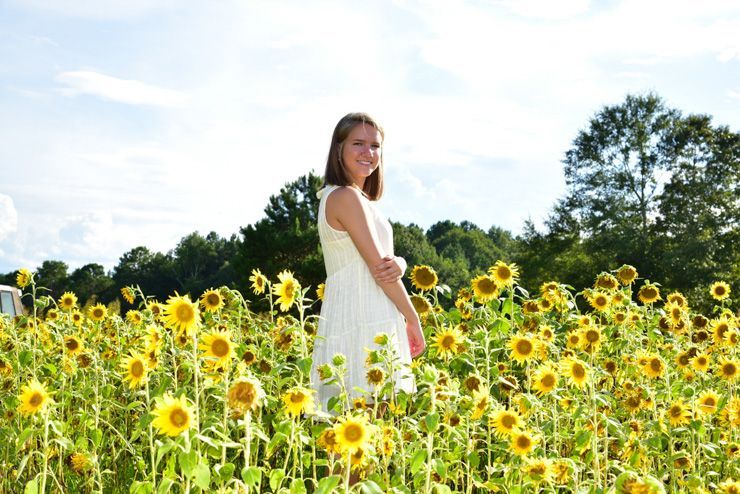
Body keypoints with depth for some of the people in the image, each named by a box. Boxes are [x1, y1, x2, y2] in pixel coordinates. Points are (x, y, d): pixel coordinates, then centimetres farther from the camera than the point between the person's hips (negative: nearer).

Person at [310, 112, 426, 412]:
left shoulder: (358, 199, 18)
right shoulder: (347, 196, -11)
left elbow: (388, 260, 13)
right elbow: (377, 266, -13)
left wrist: (397, 265, -12)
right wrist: (413, 319, -4)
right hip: (364, 324, -9)